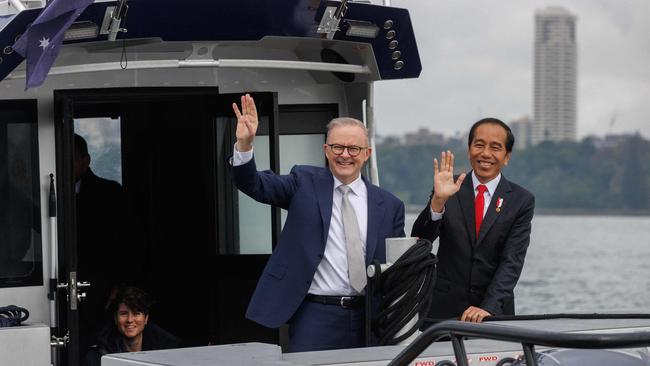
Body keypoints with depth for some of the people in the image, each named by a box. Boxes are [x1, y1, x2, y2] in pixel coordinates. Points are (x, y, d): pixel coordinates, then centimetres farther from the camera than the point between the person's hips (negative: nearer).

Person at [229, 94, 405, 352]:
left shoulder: (389, 205, 9)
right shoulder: (305, 183, 5)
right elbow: (255, 185, -6)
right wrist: (244, 144, -22)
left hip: (367, 320, 2)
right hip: (315, 316, -2)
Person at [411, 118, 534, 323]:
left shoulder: (521, 200, -1)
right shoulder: (449, 191, 2)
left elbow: (512, 262, -10)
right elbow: (419, 241, -8)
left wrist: (488, 308, -23)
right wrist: (438, 200, -25)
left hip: (494, 314, 0)